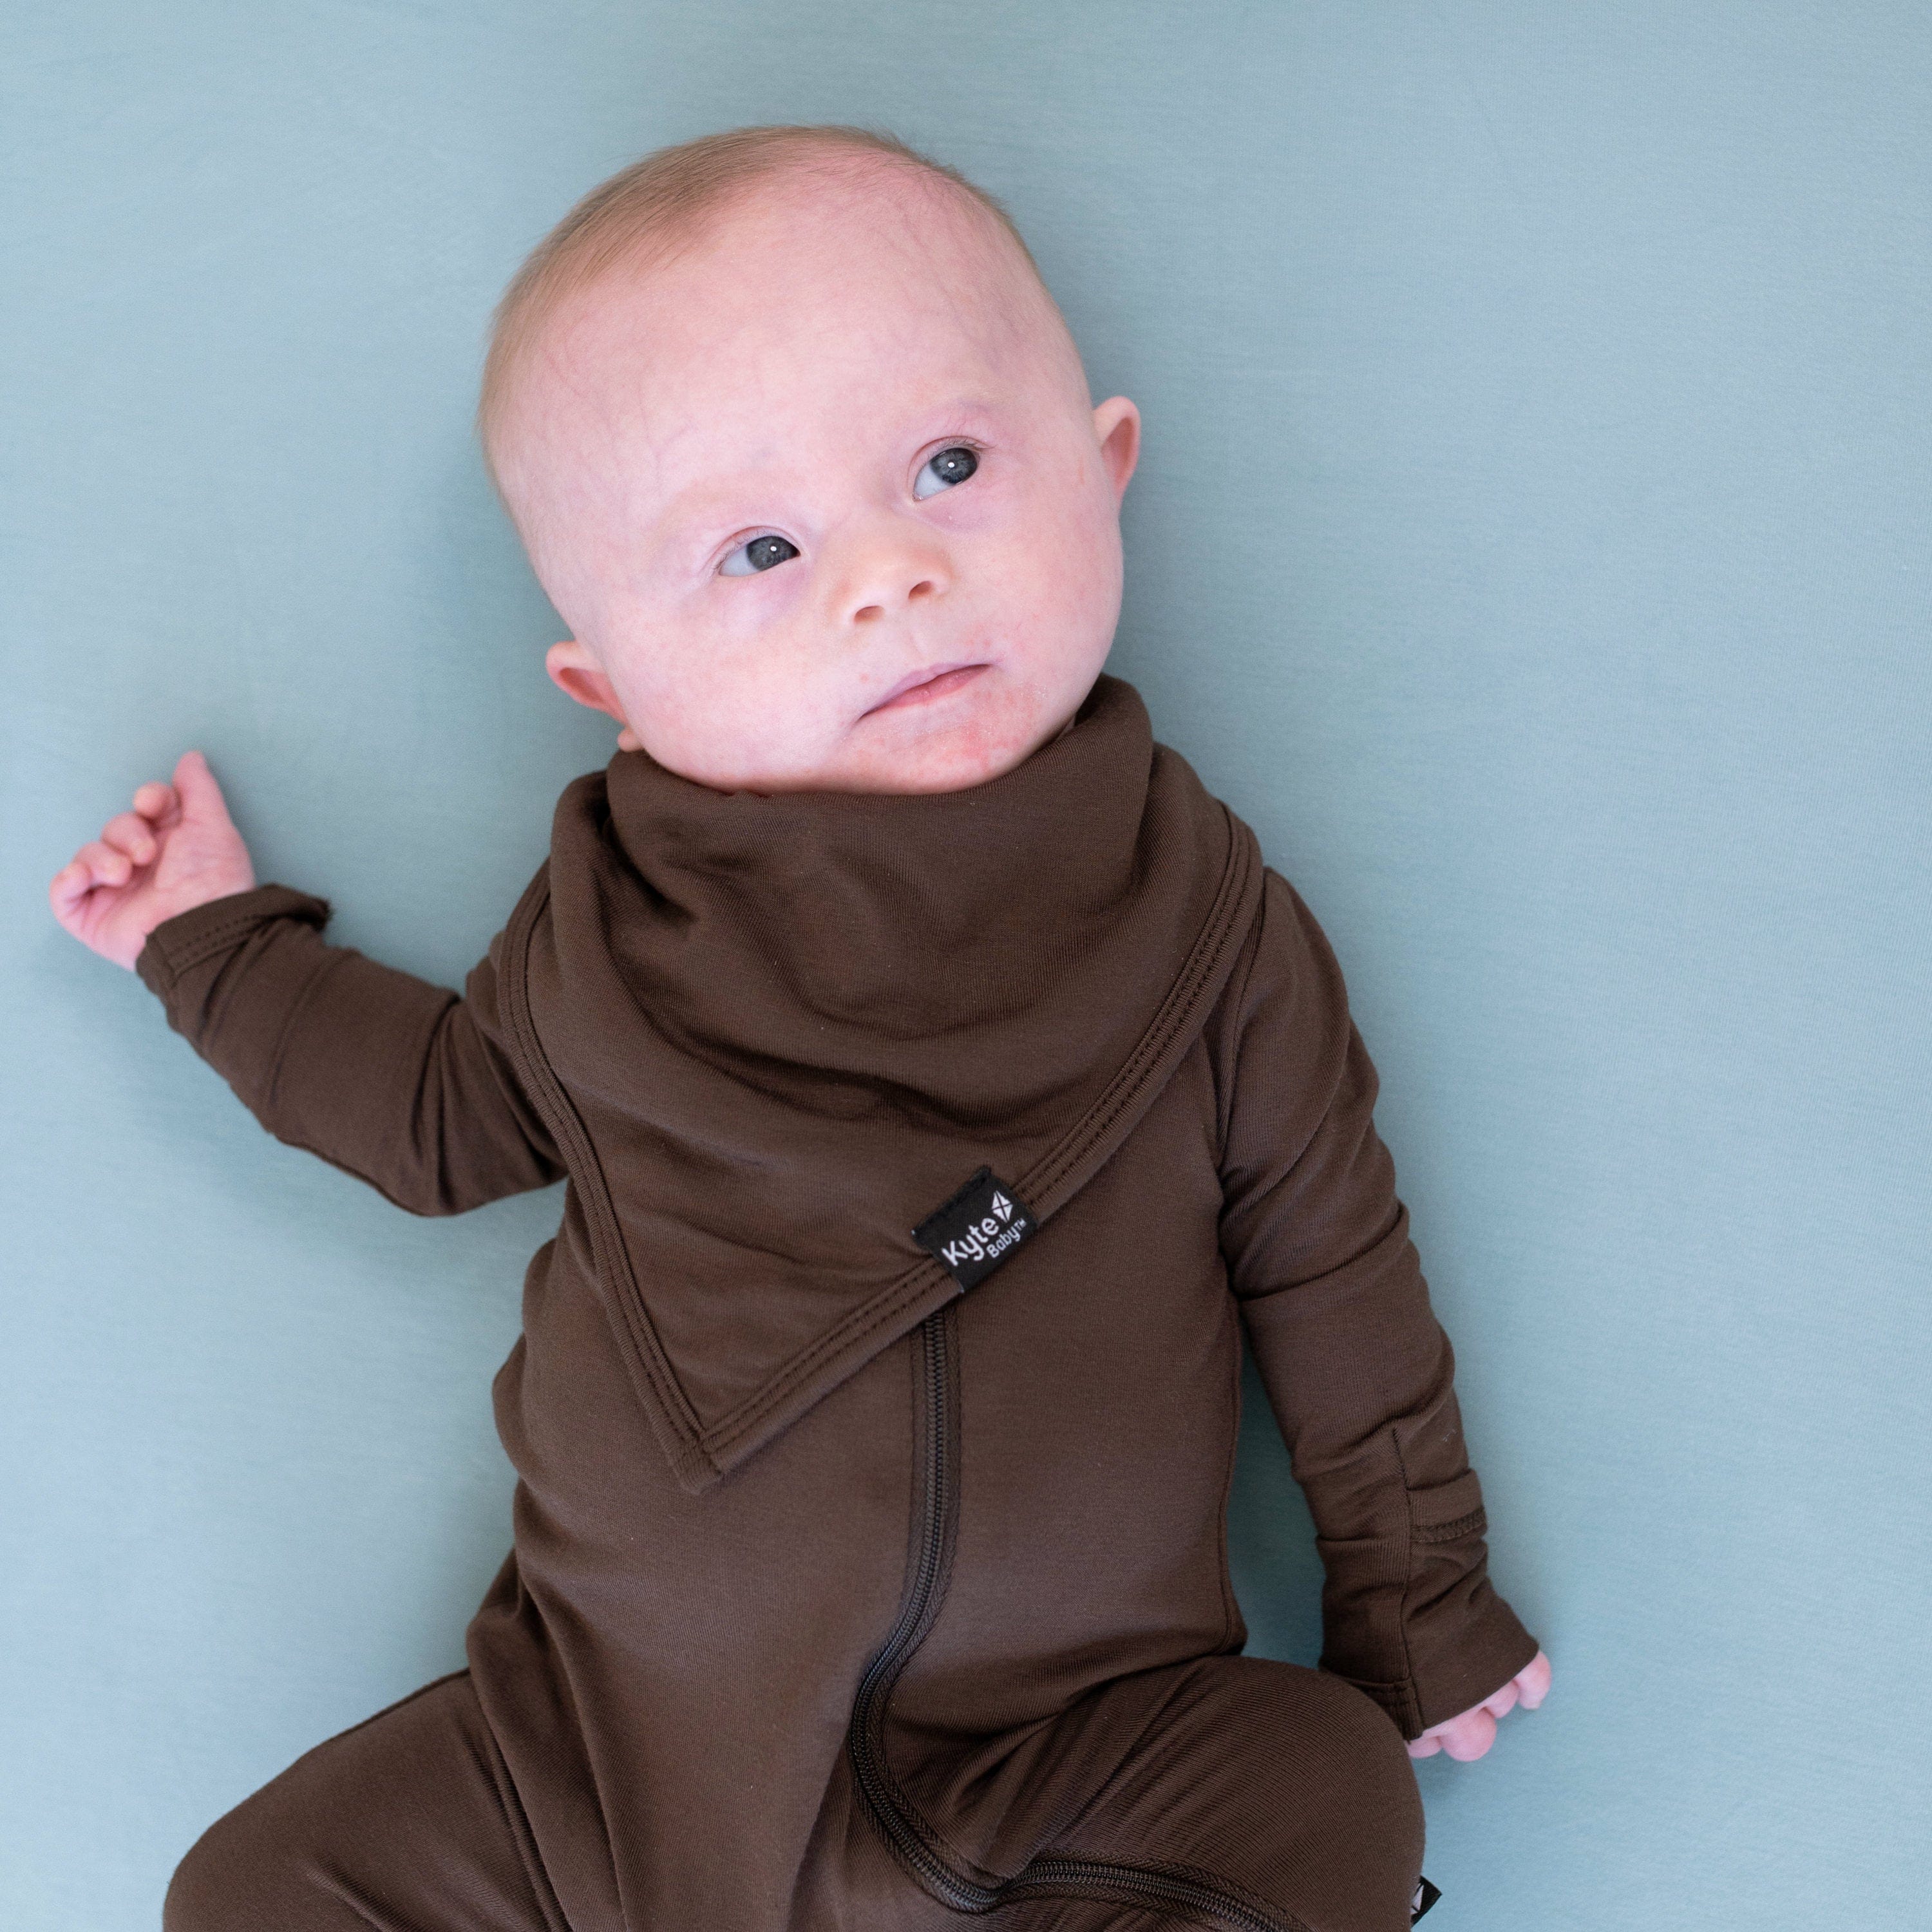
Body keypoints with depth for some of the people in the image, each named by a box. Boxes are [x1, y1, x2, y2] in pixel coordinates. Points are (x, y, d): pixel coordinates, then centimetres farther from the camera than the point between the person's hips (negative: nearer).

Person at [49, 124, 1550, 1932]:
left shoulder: (1199, 913, -7)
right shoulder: (612, 925, -3)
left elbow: (1332, 1265, 3)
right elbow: (451, 1116, 17)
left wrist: (1413, 1601, 9)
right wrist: (216, 945, 18)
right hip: (622, 1726, 2)